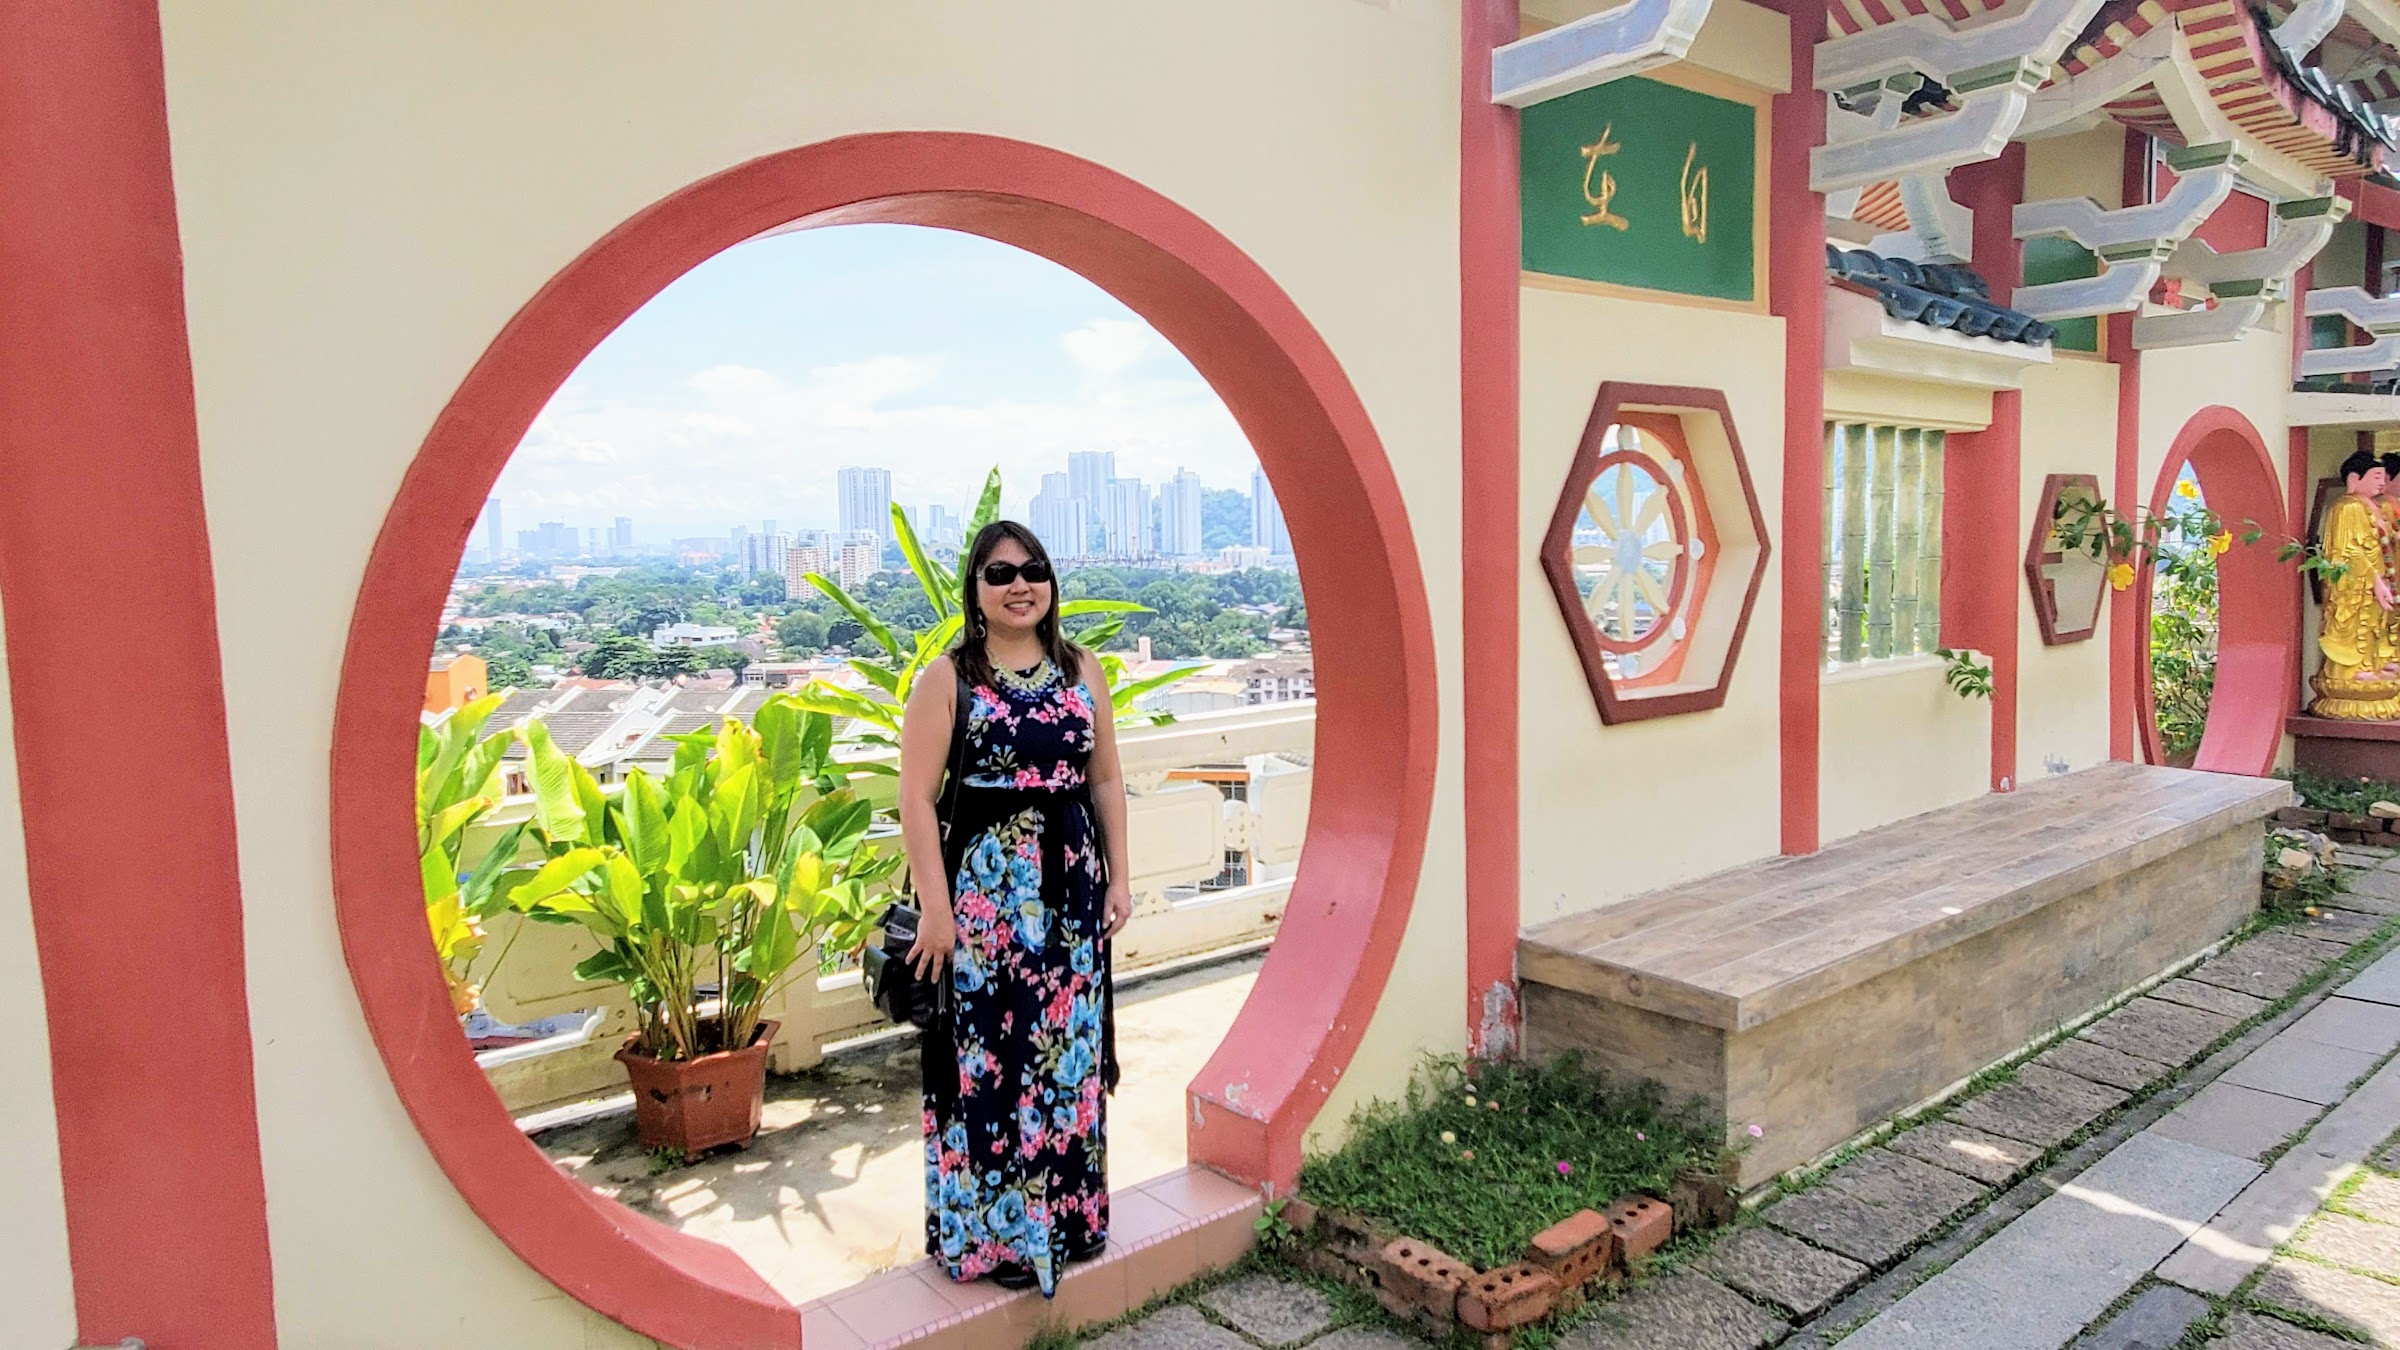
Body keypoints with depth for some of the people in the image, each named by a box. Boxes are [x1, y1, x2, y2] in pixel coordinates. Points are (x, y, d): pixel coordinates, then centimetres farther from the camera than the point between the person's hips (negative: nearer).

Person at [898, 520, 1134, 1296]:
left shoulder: (1081, 669, 7)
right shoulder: (948, 677, -6)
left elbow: (1106, 780, 10)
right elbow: (916, 798, -10)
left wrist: (1118, 877, 6)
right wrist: (935, 907, -14)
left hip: (1070, 883, 4)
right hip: (984, 885, -4)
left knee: (1070, 1046, 13)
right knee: (989, 1054, 3)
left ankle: (1069, 1211, 32)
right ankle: (988, 1232, 21)